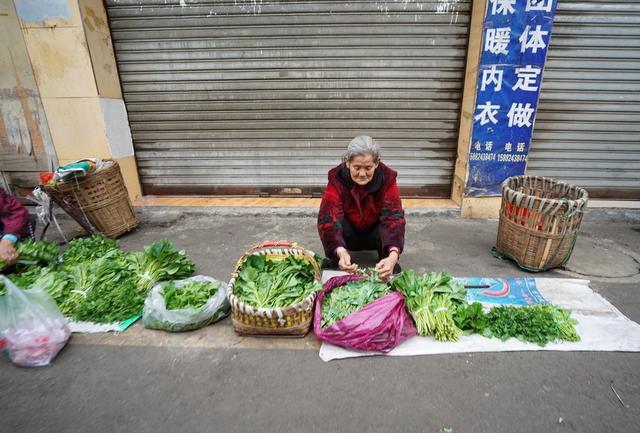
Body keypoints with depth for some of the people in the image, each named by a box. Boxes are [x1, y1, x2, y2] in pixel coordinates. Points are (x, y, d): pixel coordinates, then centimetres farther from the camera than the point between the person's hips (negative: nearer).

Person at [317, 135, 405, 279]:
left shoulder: (387, 178, -26)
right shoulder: (337, 178, -27)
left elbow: (394, 217, -38)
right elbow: (328, 218, -38)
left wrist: (393, 256, -57)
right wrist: (340, 252, -58)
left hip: (375, 233, 0)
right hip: (348, 232, 0)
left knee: (386, 228, -32)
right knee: (335, 223, -31)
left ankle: (390, 270, -4)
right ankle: (331, 265, -6)